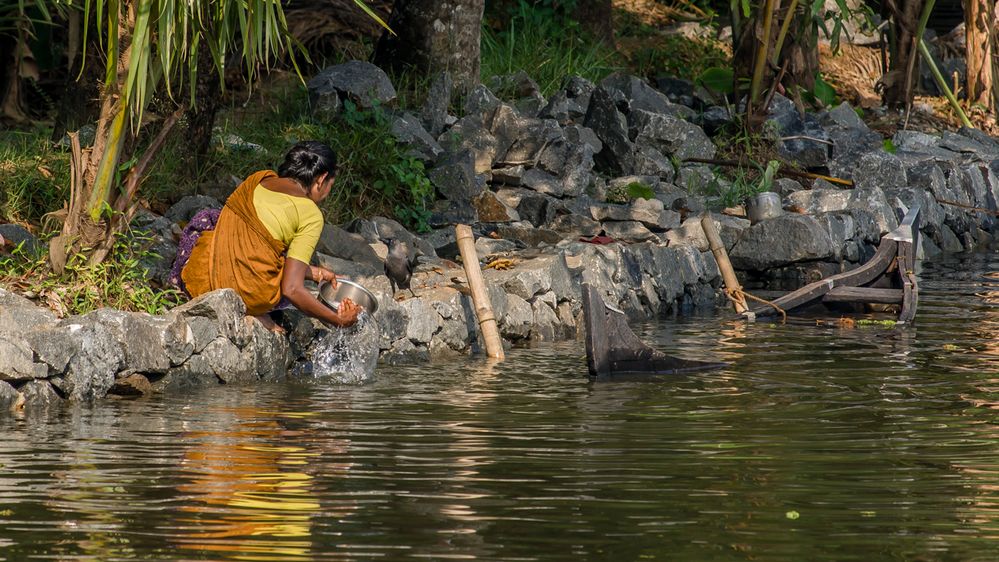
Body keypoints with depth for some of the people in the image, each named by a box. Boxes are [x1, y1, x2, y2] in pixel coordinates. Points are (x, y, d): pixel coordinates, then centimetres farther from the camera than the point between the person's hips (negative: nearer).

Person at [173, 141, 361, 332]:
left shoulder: (257, 179, 12)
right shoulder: (311, 215, -5)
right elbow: (292, 290, -12)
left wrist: (314, 272, 33)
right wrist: (338, 320, 2)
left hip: (201, 281, 4)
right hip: (249, 295, -4)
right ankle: (255, 313, -1)